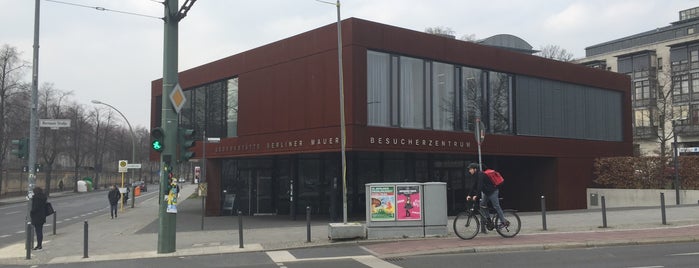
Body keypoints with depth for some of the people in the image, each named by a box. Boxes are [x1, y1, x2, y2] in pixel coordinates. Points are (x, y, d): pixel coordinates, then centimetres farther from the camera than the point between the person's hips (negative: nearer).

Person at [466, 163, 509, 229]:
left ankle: (504, 222, 0)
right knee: (482, 205, 5)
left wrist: (476, 195, -34)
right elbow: (474, 186, 10)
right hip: (487, 192, 10)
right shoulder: (476, 176, 9)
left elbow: (480, 186, -29)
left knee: (496, 206, -7)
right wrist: (470, 195, 4)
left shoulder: (480, 174, -21)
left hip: (492, 191, -10)